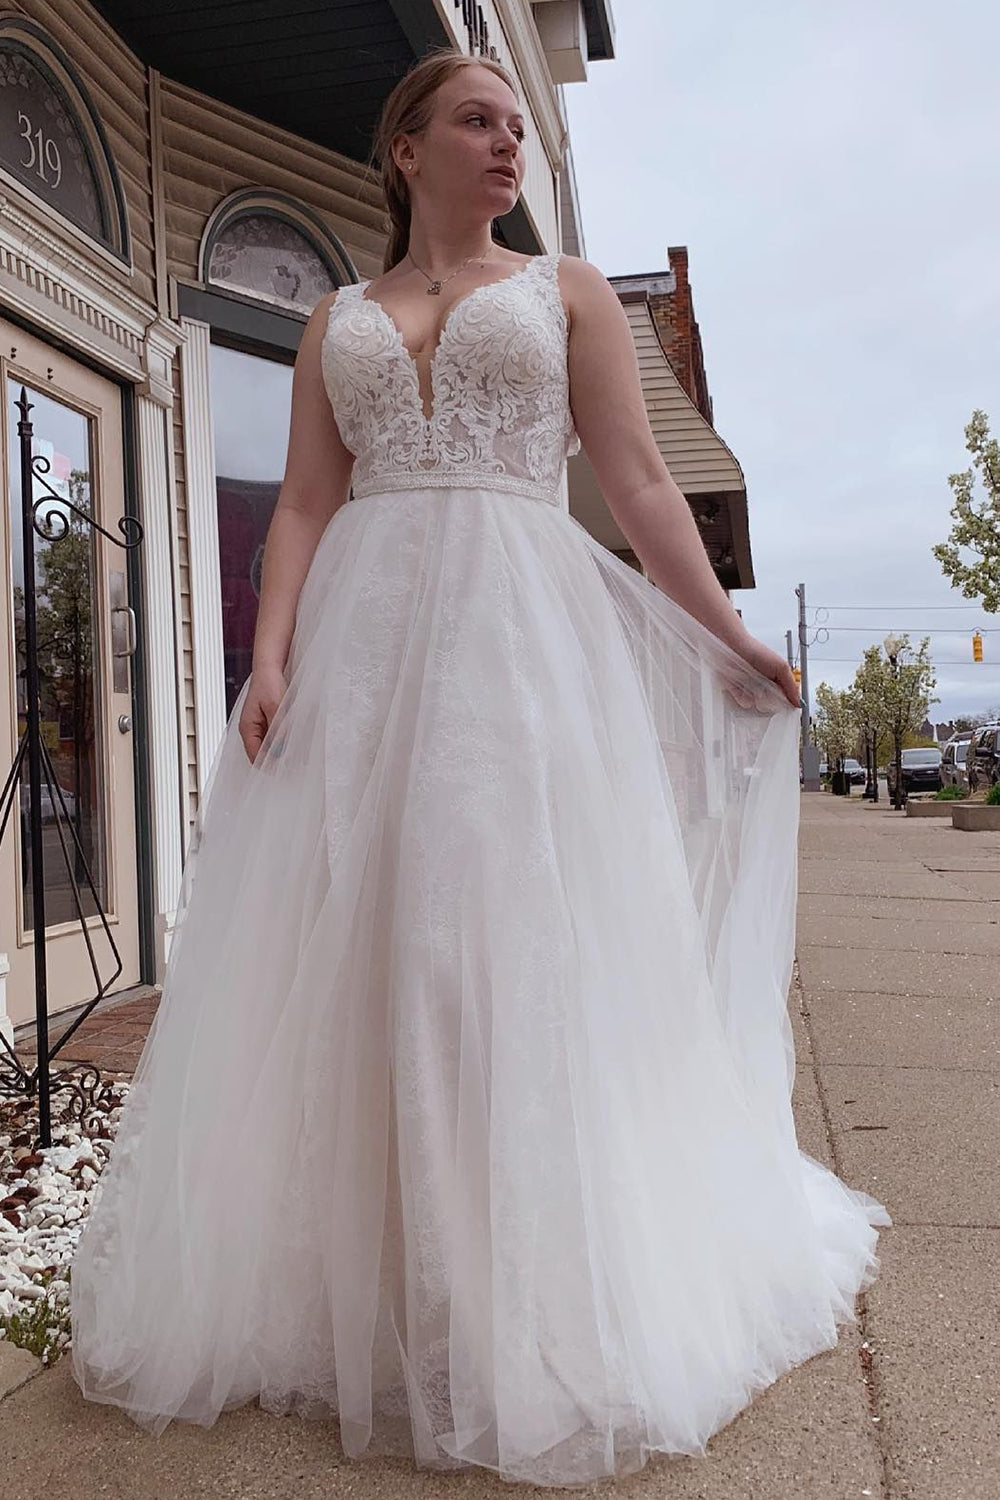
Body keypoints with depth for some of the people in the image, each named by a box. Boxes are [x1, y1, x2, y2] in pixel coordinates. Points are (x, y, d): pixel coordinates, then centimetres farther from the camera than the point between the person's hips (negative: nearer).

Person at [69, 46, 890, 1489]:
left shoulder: (568, 288, 16)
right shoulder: (336, 320, 20)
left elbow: (639, 481, 7)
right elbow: (305, 504, 9)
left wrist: (725, 633, -3)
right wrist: (270, 656, -6)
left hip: (525, 632, -2)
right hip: (363, 642, 2)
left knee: (525, 938, -6)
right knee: (348, 946, 0)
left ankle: (538, 1304, 8)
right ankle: (347, 1289, 15)